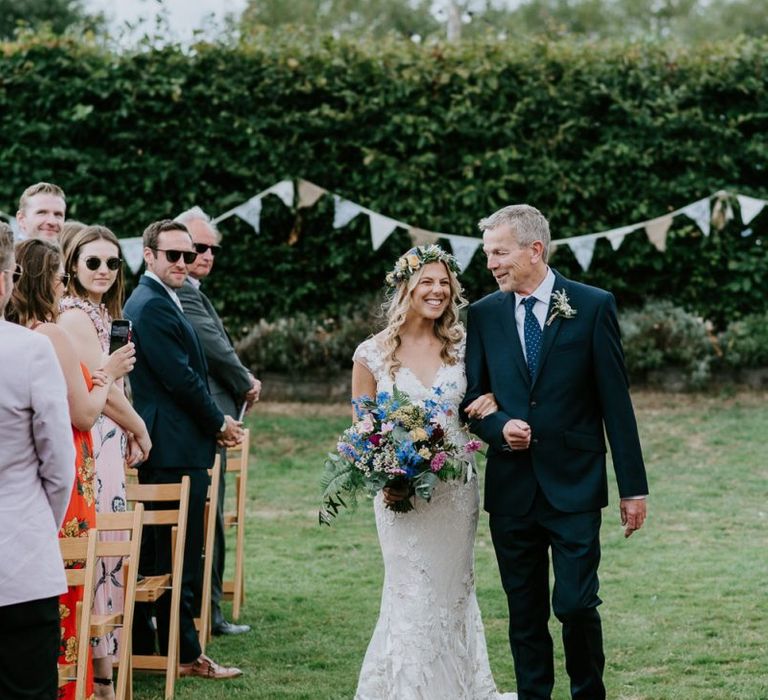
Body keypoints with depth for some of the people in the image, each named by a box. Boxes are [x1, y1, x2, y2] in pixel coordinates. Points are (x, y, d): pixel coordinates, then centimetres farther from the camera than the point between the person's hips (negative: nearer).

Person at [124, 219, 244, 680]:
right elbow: (181, 378, -19)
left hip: (159, 451, 11)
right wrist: (219, 424, -5)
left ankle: (142, 648, 19)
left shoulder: (154, 302, 19)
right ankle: (184, 654, 2)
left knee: (153, 552, 13)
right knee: (179, 555, -4)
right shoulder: (154, 305, -14)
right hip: (176, 452, -11)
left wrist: (214, 423, 10)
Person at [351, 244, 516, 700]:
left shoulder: (460, 347, 3)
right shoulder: (373, 354, -4)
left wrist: (489, 404, -9)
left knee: (454, 593, 12)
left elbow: (479, 399, 16)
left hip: (456, 491, 3)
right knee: (413, 599, -4)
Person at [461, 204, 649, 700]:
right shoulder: (483, 314, 6)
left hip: (574, 486, -3)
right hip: (511, 488, 3)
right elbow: (472, 397, 12)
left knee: (576, 604, -6)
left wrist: (633, 487, -3)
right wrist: (498, 427, -11)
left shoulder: (593, 306, -3)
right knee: (525, 612, 8)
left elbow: (615, 401, -3)